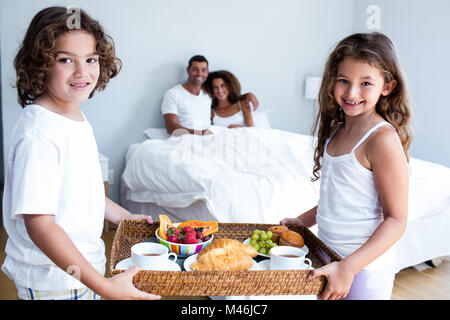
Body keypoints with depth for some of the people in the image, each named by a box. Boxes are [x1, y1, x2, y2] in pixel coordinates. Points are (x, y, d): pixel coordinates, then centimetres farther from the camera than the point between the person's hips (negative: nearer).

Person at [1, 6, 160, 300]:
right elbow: (39, 223, -28)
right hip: (51, 282, -8)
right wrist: (103, 285, -29)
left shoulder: (77, 119, 3)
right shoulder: (38, 134, -25)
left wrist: (123, 216, 14)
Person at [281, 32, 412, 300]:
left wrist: (348, 267, -24)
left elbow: (396, 219, -18)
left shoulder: (383, 139, -19)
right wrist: (302, 220, 15)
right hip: (329, 256, 7)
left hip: (365, 267, -7)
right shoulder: (337, 129, 5)